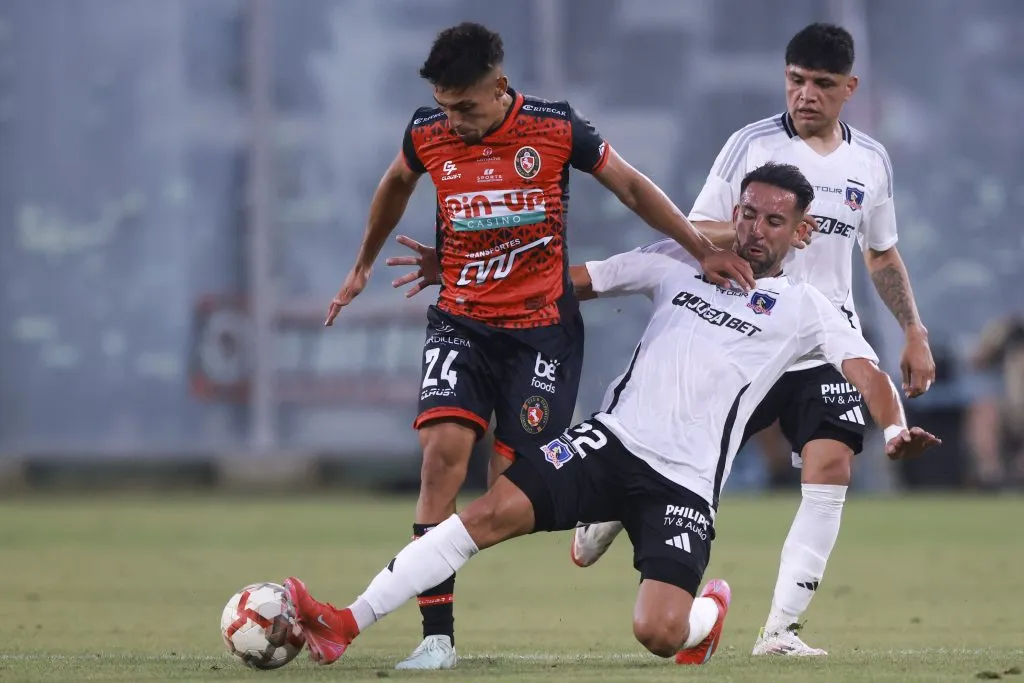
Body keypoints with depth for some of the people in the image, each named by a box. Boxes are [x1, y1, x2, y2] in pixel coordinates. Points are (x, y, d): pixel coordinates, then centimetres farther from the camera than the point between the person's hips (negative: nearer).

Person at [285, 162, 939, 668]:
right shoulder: (680, 265, 15)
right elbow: (569, 281, 18)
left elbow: (864, 368, -5)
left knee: (658, 633, -19)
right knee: (495, 510, -20)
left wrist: (896, 427, -28)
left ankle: (711, 609, 21)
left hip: (685, 484, -2)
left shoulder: (804, 308, 7)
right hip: (612, 442, 3)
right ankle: (346, 624, -21)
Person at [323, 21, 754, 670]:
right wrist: (363, 266, 32)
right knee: (443, 451, -19)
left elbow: (631, 185, 3)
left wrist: (704, 249, -1)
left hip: (542, 329, -2)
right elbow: (396, 185, 20)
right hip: (460, 323, 2)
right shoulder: (427, 134, -3)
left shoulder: (556, 128, -10)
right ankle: (437, 636, -20)